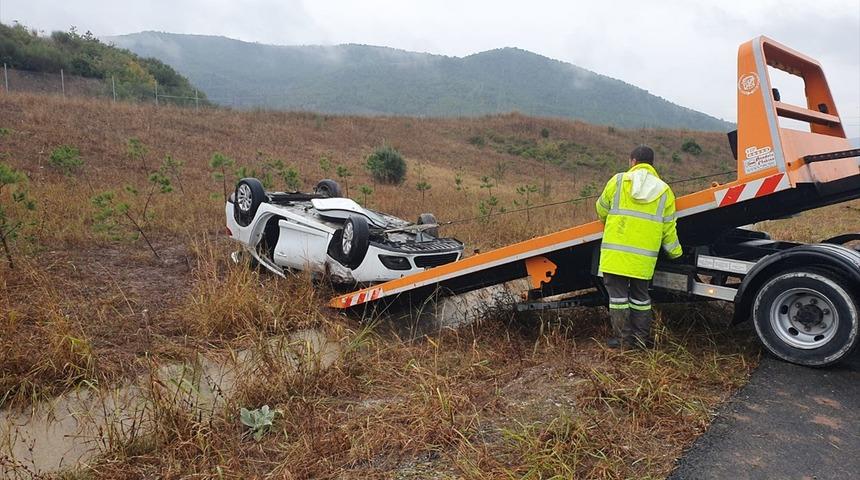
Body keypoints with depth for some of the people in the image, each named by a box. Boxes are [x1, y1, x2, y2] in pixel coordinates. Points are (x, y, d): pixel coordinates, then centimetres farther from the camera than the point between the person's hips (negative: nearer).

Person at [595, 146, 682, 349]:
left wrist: (608, 222, 34)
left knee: (618, 295, 5)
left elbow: (601, 209, 12)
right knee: (640, 296, 16)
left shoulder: (618, 181, 1)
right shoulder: (664, 191, 7)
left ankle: (623, 339, 8)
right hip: (644, 257, 3)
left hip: (615, 252, -3)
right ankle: (642, 338, 20)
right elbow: (668, 228, 9)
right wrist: (675, 252, 24)